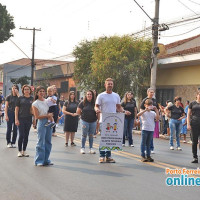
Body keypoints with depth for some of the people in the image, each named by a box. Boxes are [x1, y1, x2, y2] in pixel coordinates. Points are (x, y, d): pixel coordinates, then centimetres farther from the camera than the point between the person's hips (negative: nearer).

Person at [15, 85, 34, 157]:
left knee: (26, 135, 7)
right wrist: (16, 119, -6)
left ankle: (24, 151, 17)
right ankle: (20, 151, 7)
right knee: (21, 135, -5)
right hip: (21, 119, -2)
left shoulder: (32, 99, 6)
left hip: (29, 119, 2)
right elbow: (17, 109, 1)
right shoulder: (20, 98, 1)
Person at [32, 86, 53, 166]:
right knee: (41, 142, -6)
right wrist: (47, 115, -14)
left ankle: (46, 160, 17)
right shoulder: (35, 104, -4)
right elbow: (36, 116, -8)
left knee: (48, 142, 8)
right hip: (41, 123, -5)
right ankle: (39, 161, 2)